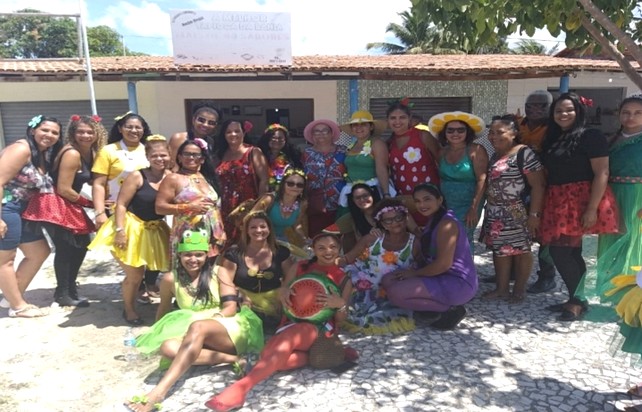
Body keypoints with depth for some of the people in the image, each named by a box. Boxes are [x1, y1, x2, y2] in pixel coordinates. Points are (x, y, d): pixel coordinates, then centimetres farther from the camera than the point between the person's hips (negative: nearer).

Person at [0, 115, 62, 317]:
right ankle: (18, 306, 16)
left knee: (40, 252, 15)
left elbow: (40, 187, 11)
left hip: (22, 209, 10)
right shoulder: (21, 149, -16)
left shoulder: (44, 154, 11)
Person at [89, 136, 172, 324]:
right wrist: (120, 231, -21)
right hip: (132, 227, -4)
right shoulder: (137, 176, -14)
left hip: (156, 230, 4)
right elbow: (121, 204, -14)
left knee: (166, 269, 9)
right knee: (135, 274, 2)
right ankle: (129, 310, 26)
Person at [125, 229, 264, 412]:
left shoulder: (219, 273, 1)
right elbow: (164, 308, 21)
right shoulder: (171, 278, 5)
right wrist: (157, 333, 23)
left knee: (197, 327, -36)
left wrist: (211, 319, -20)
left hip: (229, 329, -3)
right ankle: (233, 358, -33)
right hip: (199, 337, 3)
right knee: (168, 347, -30)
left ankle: (159, 392, -47)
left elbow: (231, 308, -6)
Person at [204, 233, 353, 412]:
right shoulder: (299, 268, 11)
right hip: (291, 325, 4)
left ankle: (241, 387, -47)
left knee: (286, 338, -38)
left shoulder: (343, 278, 7)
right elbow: (282, 304, 14)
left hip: (321, 329, -3)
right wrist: (282, 291, -11)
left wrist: (341, 304, -17)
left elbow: (339, 320, 6)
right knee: (269, 356, -30)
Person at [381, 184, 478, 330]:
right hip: (443, 279, 10)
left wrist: (414, 273, -11)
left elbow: (443, 264, -23)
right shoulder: (433, 221, 13)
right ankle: (440, 305, 4)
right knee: (388, 280, 4)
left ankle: (450, 309, -10)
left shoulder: (447, 223, -18)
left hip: (458, 283, -10)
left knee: (395, 293, -21)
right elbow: (424, 254, 15)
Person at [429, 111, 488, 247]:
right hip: (445, 205, 5)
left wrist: (474, 208, -17)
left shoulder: (476, 150, -8)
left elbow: (482, 181, -12)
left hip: (467, 206, -5)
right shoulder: (442, 152, 9)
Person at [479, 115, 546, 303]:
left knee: (520, 250, 6)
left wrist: (534, 213, -20)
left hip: (517, 214, -8)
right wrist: (489, 209, 10)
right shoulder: (495, 155, 11)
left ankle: (519, 290, 19)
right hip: (496, 215, 8)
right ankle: (502, 288, 24)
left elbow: (538, 185, -17)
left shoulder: (523, 153, -14)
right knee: (500, 249, 13)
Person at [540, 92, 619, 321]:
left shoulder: (590, 136, -6)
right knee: (571, 253, 10)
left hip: (581, 202, -7)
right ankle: (576, 300, 21)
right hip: (558, 203, 7)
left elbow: (602, 174, -13)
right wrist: (542, 206, 11)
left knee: (560, 251, -11)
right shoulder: (552, 139, 15)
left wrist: (592, 209, -20)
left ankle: (578, 301, 4)